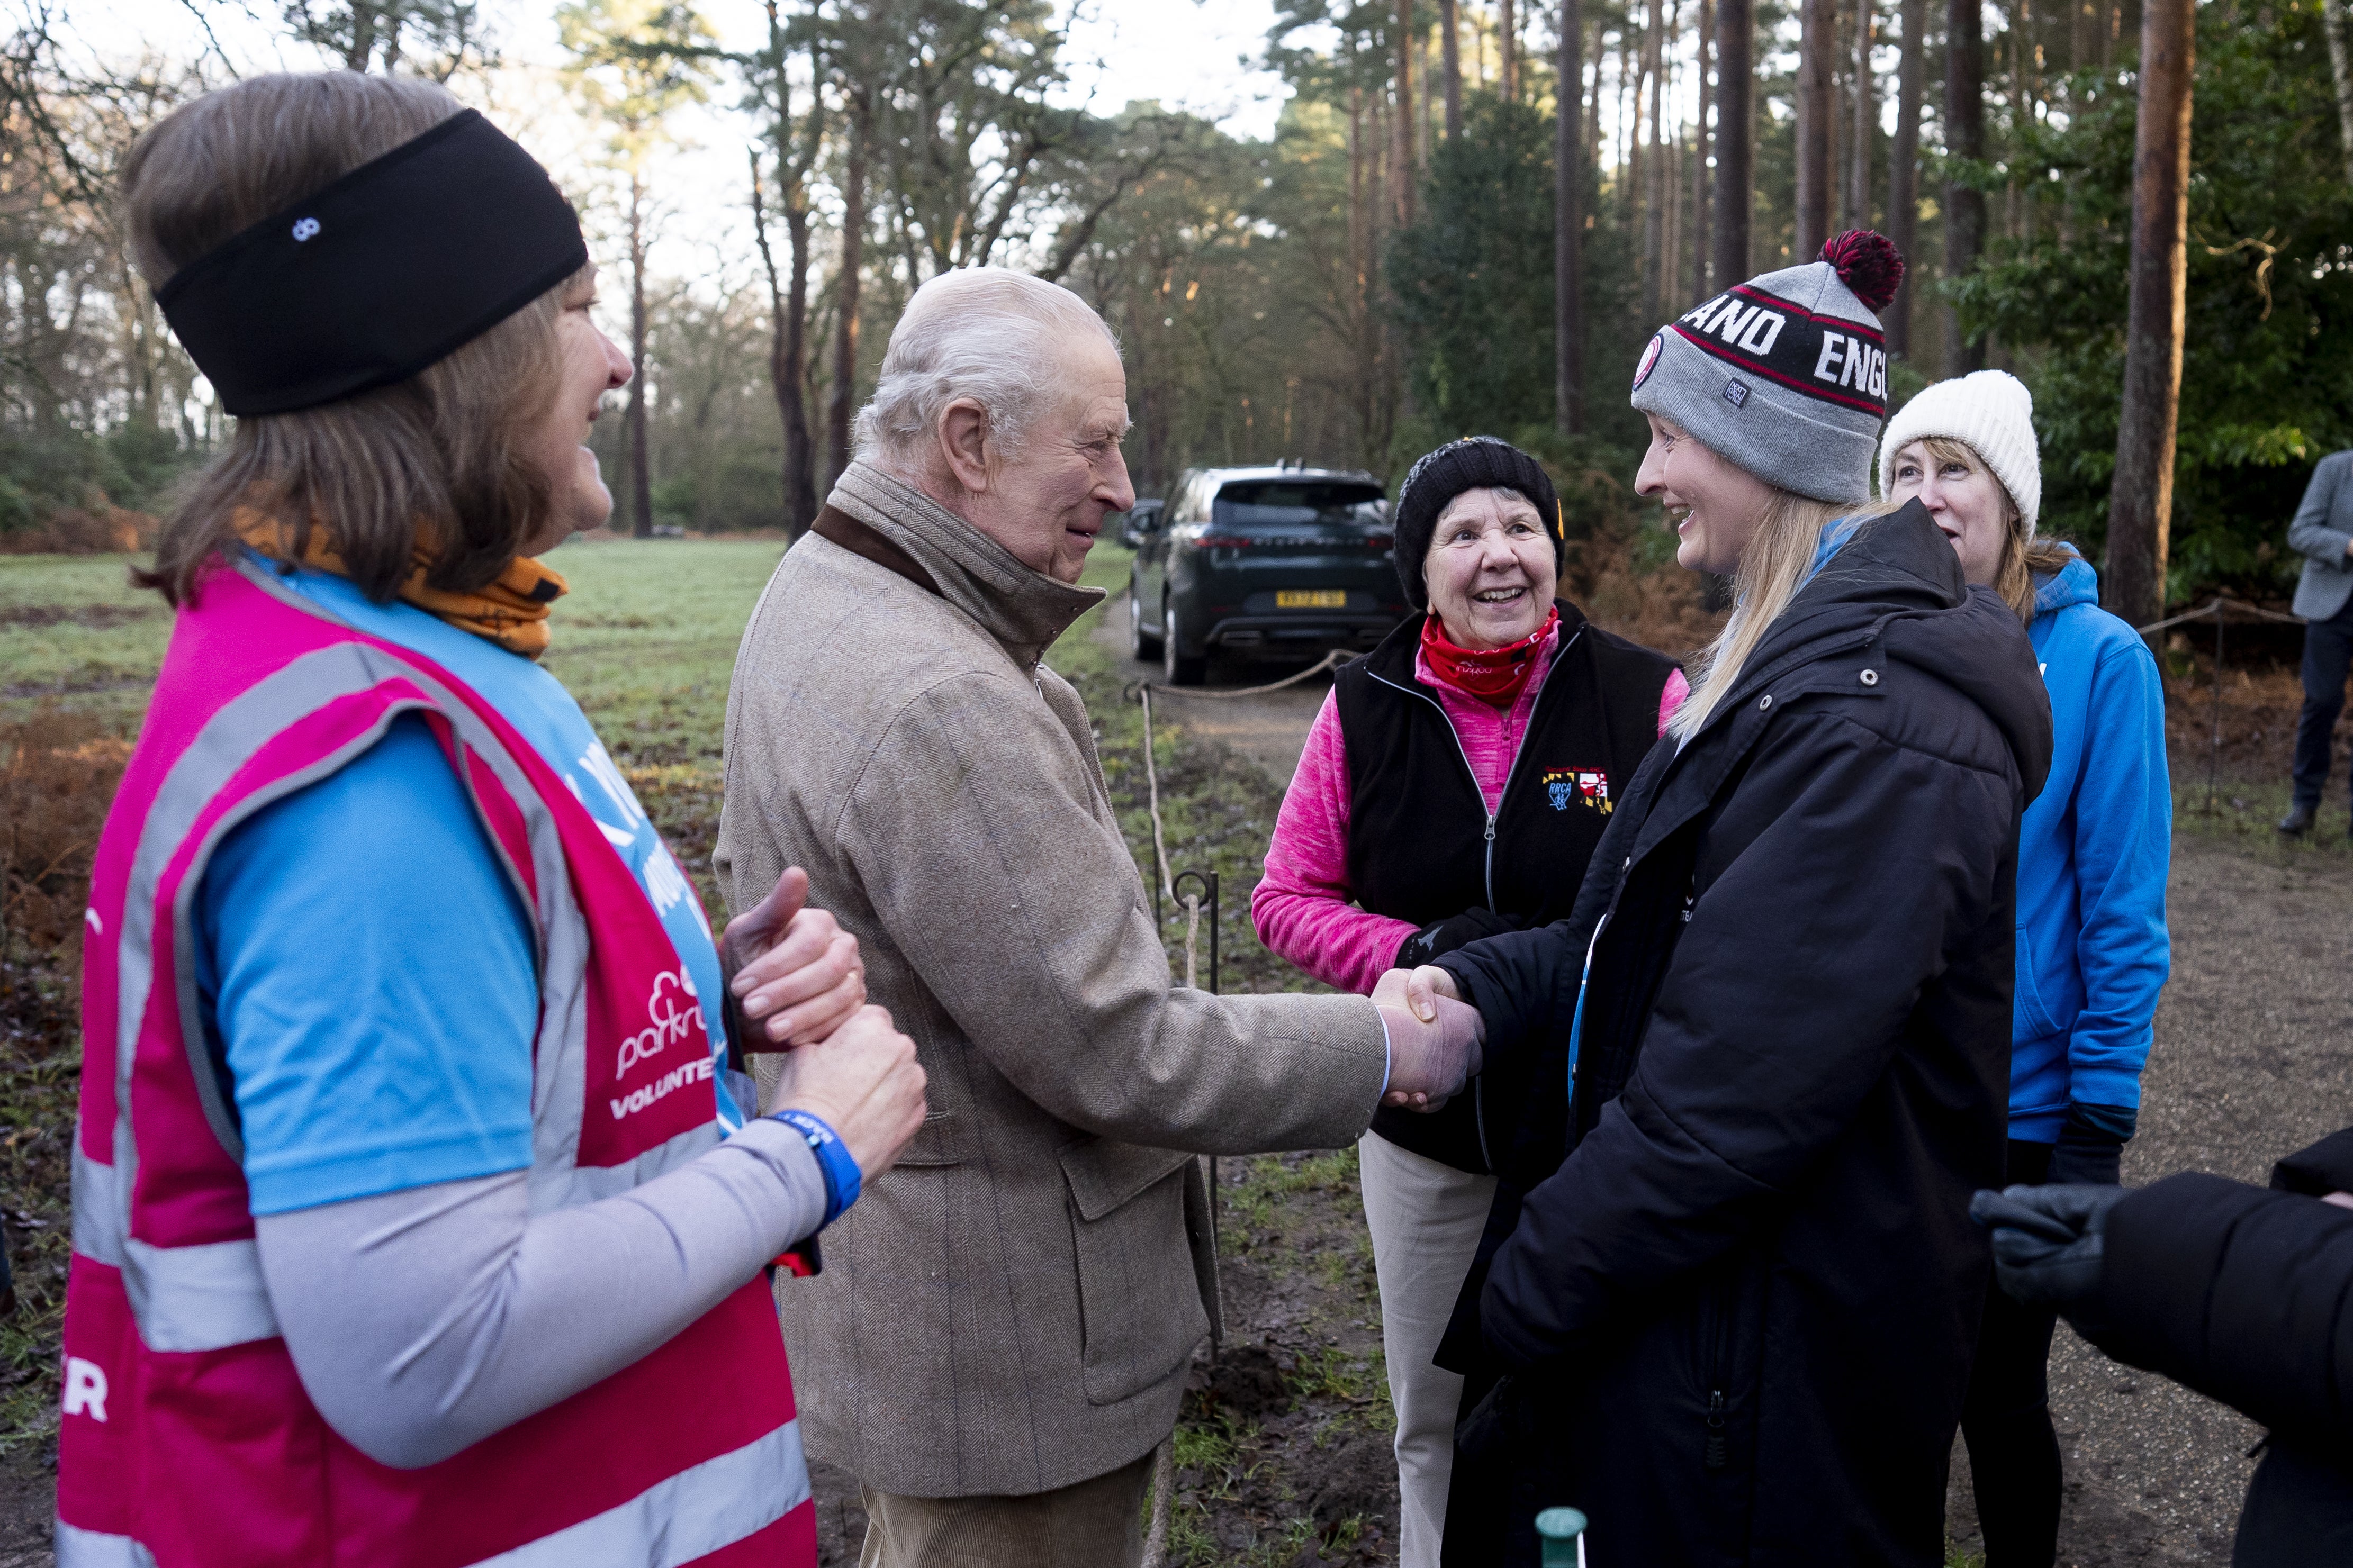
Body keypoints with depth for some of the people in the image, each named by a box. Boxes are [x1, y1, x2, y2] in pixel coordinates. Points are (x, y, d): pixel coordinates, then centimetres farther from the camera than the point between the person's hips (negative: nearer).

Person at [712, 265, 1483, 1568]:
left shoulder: (815, 598, 4)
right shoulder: (941, 704, -30)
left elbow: (756, 869, 17)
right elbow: (1118, 1055, -27)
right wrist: (1383, 1050, -15)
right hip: (1002, 1343, -10)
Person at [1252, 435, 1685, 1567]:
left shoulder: (1646, 698, -10)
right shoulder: (1362, 711, -4)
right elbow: (1284, 898, 0)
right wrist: (1420, 956, -17)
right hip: (1427, 1133, 2)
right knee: (1434, 1425, 20)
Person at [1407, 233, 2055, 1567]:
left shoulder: (1870, 718, -25)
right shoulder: (1790, 656, 9)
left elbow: (1733, 1092, -27)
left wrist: (1531, 1294, -17)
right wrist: (1480, 985, -4)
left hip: (1777, 1345, -9)